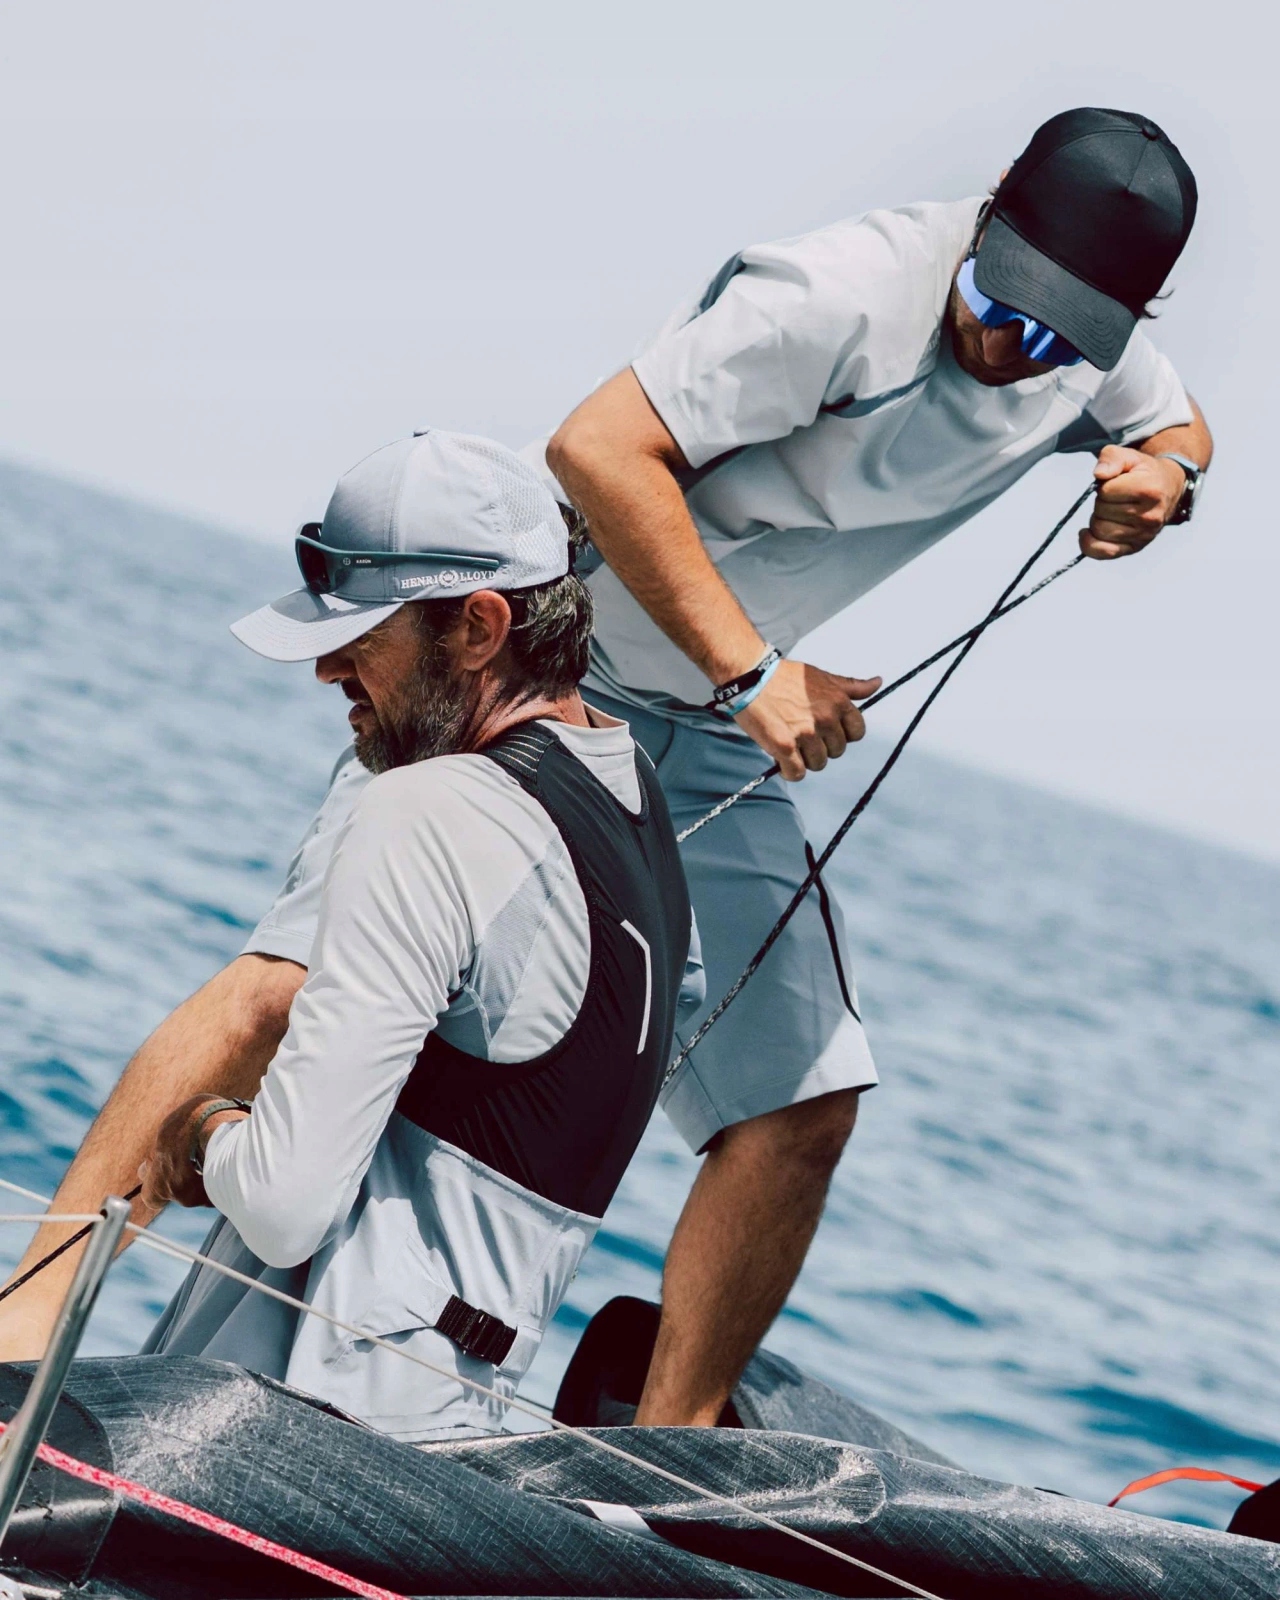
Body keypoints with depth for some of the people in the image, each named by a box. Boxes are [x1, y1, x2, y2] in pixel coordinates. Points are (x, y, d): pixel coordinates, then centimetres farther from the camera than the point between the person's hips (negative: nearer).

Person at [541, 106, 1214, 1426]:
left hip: (709, 745, 6)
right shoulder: (846, 295, -26)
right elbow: (598, 448, -28)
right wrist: (749, 672, -28)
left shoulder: (1092, 350, -2)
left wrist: (1160, 481, -5)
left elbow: (1175, 425, 20)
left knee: (801, 1107, 1)